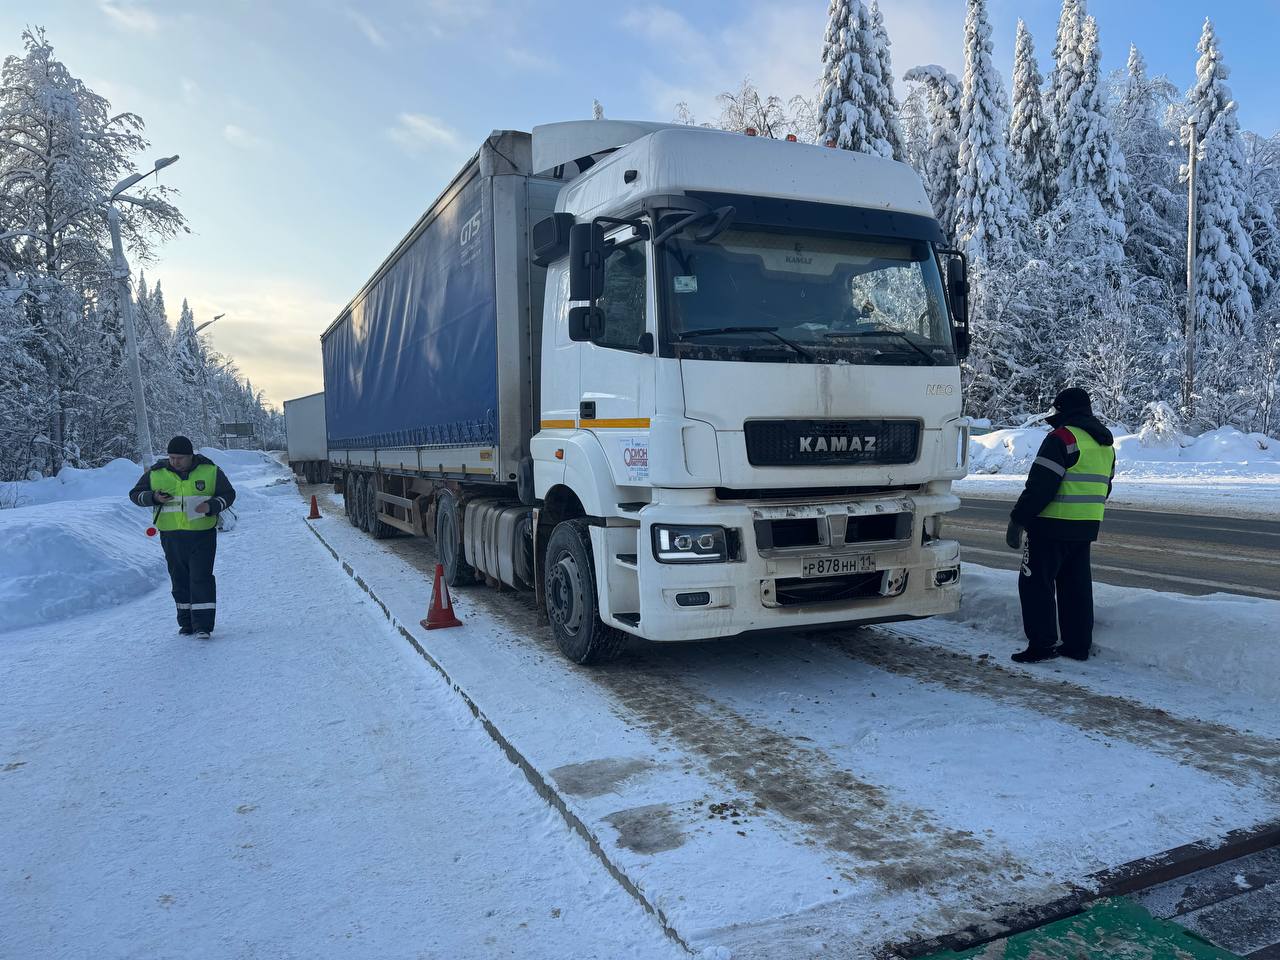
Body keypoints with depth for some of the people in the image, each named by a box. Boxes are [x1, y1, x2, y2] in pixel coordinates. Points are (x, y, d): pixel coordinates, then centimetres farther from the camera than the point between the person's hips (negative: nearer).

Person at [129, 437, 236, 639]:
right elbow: (135, 494, 9)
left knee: (201, 579, -10)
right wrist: (154, 498, -13)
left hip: (202, 534, -3)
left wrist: (211, 506, -16)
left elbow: (228, 494, 4)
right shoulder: (156, 473, 1)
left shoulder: (210, 471, -2)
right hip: (171, 536, 3)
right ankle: (187, 623, 25)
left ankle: (203, 625, -9)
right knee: (180, 581, 11)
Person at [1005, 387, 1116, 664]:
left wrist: (1017, 519, -15)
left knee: (1036, 583, -1)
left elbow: (1040, 485, -19)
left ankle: (1042, 643, -2)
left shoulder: (1062, 438, -14)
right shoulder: (1106, 443, 15)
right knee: (1076, 585, 15)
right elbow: (1104, 487, 21)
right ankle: (1078, 644, 19)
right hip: (1087, 527, 9)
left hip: (1053, 526, -9)